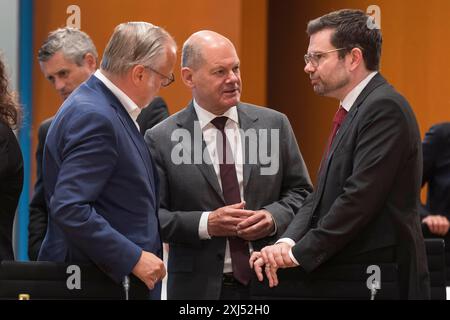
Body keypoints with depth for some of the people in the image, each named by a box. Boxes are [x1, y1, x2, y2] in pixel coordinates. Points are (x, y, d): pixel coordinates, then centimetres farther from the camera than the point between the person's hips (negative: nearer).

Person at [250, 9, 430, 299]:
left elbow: (360, 197, -22)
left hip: (381, 281, -9)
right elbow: (322, 196, 12)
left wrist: (301, 253, -16)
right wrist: (288, 242, -5)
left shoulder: (385, 107, -15)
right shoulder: (352, 112, 16)